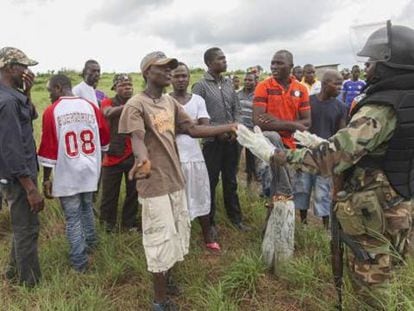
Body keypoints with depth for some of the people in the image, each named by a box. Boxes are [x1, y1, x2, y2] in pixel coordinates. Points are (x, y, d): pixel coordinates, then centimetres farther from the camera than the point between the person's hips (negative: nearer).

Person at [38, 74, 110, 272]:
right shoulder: (90, 107, 2)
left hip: (67, 174, -4)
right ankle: (90, 243, 42)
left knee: (73, 218, 6)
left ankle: (79, 263, 15)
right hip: (90, 170, 5)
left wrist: (46, 178, -2)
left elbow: (48, 148, -10)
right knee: (86, 208, 26)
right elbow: (104, 137, 10)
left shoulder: (52, 111, -11)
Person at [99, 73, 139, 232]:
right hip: (113, 156, -2)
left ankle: (129, 222, 30)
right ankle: (108, 223, 31)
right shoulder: (108, 102, 0)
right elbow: (109, 113, -23)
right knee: (109, 193, 9)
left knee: (133, 192, 11)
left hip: (133, 156, 2)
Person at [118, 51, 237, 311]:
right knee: (162, 239, 2)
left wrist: (228, 127, 8)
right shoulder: (136, 105, -15)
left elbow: (193, 129, 10)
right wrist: (143, 159, -50)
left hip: (176, 179, 8)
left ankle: (167, 278, 42)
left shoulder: (171, 102, 9)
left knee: (177, 233, 19)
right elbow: (137, 138, -29)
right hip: (155, 183, -8)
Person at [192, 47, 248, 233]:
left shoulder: (229, 83, 10)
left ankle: (235, 217, 29)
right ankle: (210, 222, 18)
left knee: (231, 181, 16)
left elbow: (236, 109, 13)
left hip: (231, 140, 5)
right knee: (211, 182, 5)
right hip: (212, 141, -5)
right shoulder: (201, 86, -8)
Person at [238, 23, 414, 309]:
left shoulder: (381, 108, -26)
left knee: (368, 277, 11)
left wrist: (271, 153, -30)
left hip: (373, 210, -9)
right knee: (379, 274, 24)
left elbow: (333, 157, -34)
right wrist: (322, 144, 14)